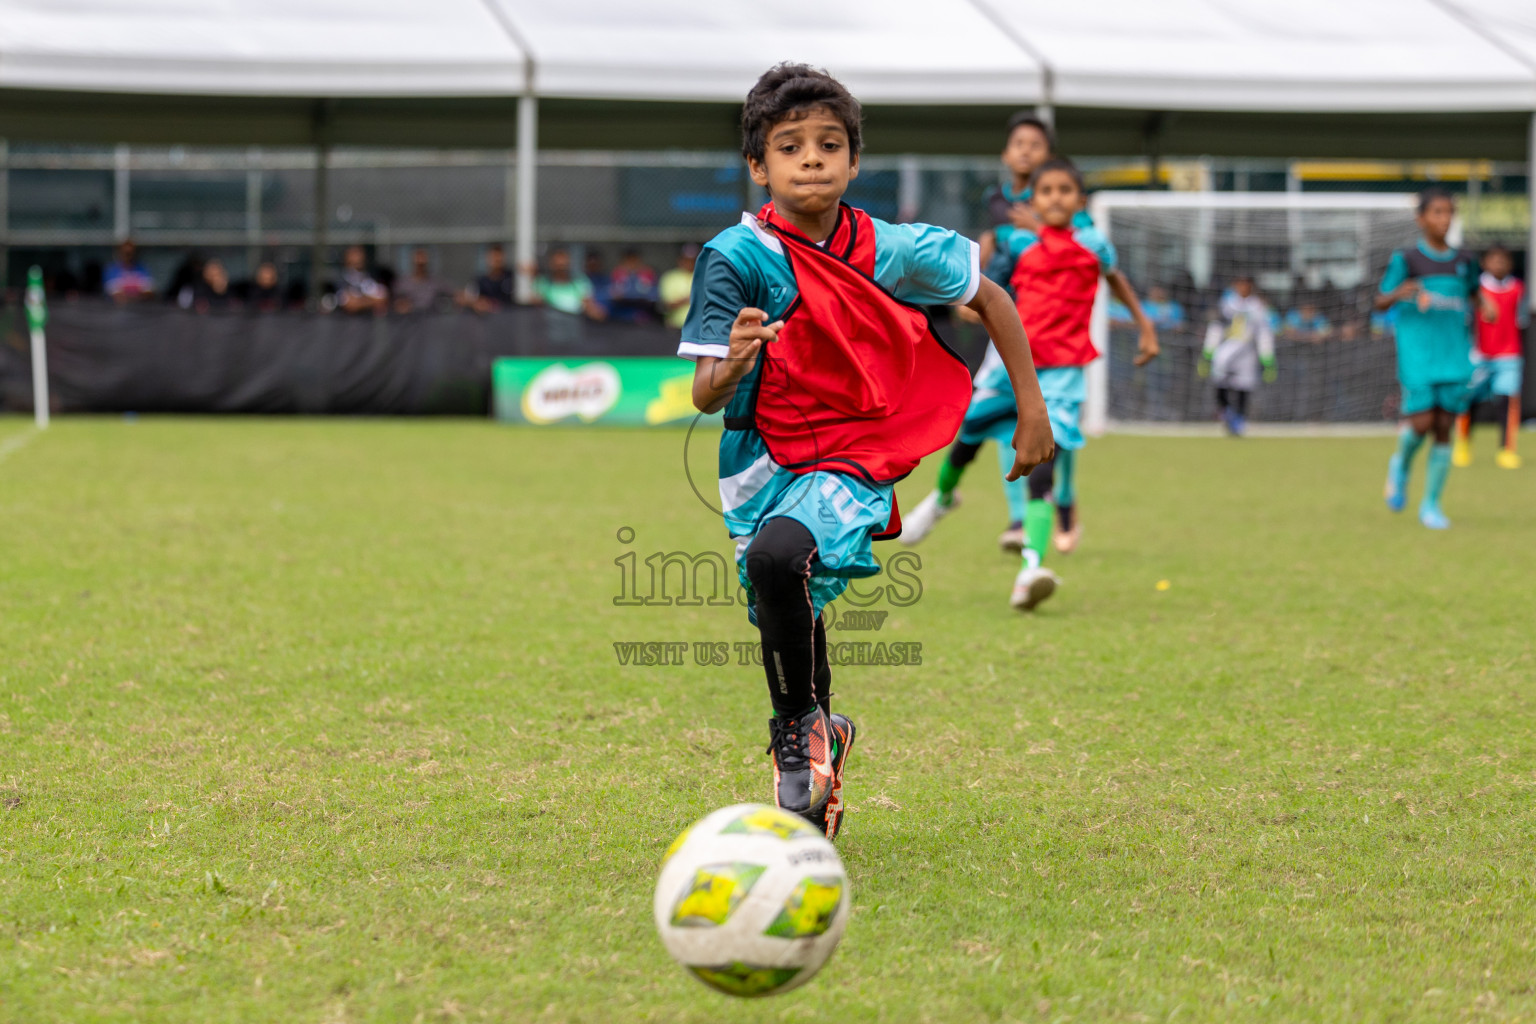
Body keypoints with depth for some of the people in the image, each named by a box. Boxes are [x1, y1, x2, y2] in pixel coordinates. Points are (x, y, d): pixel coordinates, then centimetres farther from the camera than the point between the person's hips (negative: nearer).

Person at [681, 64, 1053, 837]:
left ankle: (801, 729, -12)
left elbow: (990, 298, 12)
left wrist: (1031, 408, 12)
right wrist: (734, 363, -36)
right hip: (764, 463, 2)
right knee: (786, 626, 10)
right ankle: (817, 737, 41)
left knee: (779, 555, -31)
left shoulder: (896, 252, -5)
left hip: (855, 463, -2)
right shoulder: (736, 258, -10)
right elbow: (704, 396, -13)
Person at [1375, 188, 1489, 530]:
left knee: (1444, 429, 0)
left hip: (1454, 357, 4)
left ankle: (1431, 504, 9)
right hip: (1417, 356, -3)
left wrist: (1486, 306, 5)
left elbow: (1472, 291, 27)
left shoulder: (1464, 261, 10)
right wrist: (1399, 293, -24)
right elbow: (1380, 302, -2)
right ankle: (1401, 464, 21)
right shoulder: (1406, 260, -2)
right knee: (1422, 422, -13)